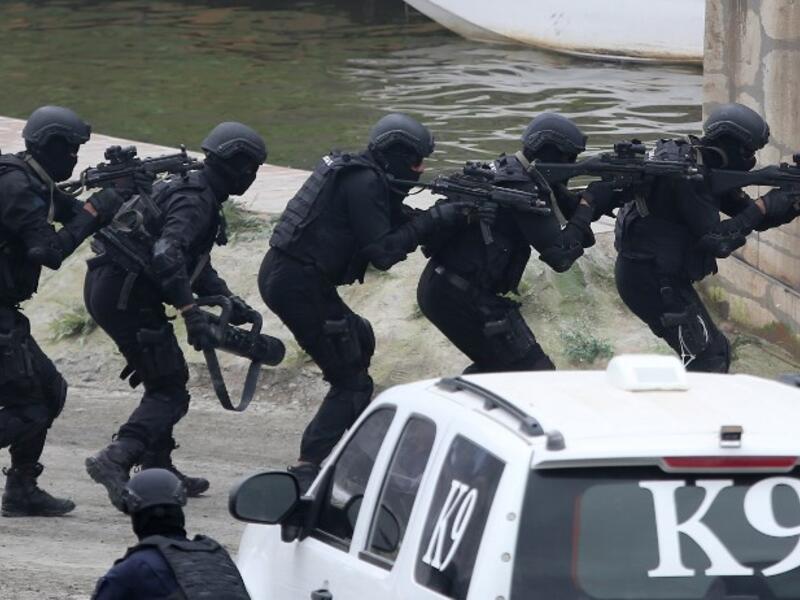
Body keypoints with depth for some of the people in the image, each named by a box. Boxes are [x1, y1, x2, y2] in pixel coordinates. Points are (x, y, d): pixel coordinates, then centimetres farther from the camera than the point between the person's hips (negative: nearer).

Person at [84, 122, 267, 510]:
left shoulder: (194, 193, 19)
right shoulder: (195, 201, -15)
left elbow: (196, 263, 28)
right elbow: (167, 255, -30)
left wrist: (229, 300, 17)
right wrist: (192, 313, -35)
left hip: (106, 288, 10)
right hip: (124, 293, -10)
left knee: (164, 379, 20)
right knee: (170, 389, -10)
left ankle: (157, 468, 24)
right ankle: (115, 460, -26)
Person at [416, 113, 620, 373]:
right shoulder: (521, 189, -19)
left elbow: (572, 207, 19)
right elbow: (560, 255, -20)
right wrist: (590, 203, -12)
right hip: (461, 298, -10)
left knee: (496, 362, 26)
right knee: (535, 371, -7)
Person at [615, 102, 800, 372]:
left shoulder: (709, 169, 9)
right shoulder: (686, 174, -22)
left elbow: (756, 218, 13)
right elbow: (716, 241, -25)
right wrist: (763, 207, -19)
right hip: (651, 279, -10)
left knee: (718, 352, 15)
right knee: (707, 359, -11)